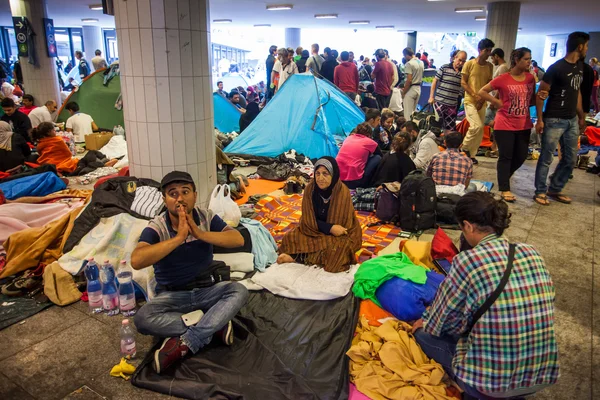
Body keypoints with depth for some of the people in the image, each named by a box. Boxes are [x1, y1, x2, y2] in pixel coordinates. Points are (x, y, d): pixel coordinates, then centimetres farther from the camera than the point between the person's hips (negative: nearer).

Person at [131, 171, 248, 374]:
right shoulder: (156, 227, -14)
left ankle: (183, 345, -28)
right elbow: (136, 261, -32)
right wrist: (179, 237, -34)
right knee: (143, 318, -28)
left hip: (206, 290, 2)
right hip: (172, 294, -1)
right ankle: (214, 326, -19)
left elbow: (238, 240, -18)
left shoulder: (206, 217, -7)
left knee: (239, 291, -25)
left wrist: (200, 233, -29)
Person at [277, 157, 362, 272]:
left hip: (338, 234, -3)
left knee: (335, 250, -34)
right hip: (315, 229, 3)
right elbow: (309, 219, -11)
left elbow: (345, 225, -17)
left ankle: (296, 257, -18)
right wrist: (329, 228, -26)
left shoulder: (343, 192, -25)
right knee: (290, 238, -17)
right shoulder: (310, 188, -16)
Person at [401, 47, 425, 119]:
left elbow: (409, 80, -20)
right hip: (418, 88, 9)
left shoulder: (409, 64, -16)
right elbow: (420, 77, 13)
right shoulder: (421, 63, 10)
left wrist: (403, 92, -13)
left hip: (411, 89, -9)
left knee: (408, 112, -2)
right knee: (414, 111, 17)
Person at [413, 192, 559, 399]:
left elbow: (440, 322, -7)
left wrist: (424, 324, 18)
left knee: (424, 332, 16)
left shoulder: (467, 261, -19)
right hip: (544, 376, 7)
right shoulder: (532, 253, -1)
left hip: (490, 383, -6)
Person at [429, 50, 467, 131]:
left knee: (451, 128, 7)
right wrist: (431, 97, -4)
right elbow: (435, 81, 0)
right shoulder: (444, 68, -2)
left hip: (453, 104, 3)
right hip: (439, 102, -3)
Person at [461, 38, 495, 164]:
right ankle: (464, 147, 3)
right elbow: (463, 83, -5)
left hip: (482, 102, 5)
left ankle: (471, 155, 16)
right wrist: (475, 95, -15)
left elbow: (489, 84, 10)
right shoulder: (469, 64, -5)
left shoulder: (490, 66, 8)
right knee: (477, 126, -19)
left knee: (480, 130, 4)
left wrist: (483, 98, -6)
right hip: (470, 100, -5)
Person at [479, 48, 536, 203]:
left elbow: (532, 101, 13)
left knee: (521, 156, 11)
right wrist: (497, 102, -11)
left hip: (524, 125, 5)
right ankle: (505, 189, 12)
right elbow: (482, 92, -5)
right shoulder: (503, 78, -10)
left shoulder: (530, 78, 5)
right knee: (505, 157, 2)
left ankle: (503, 176, 36)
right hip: (505, 125, -5)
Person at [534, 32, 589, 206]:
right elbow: (540, 94, -11)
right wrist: (539, 119, -14)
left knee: (570, 159, 12)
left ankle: (555, 189, 24)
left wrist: (581, 117, 19)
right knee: (546, 158, 0)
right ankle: (540, 192, 12)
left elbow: (577, 92, 20)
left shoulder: (580, 66, 12)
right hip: (554, 120, -8)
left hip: (572, 120, 8)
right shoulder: (556, 68, -12)